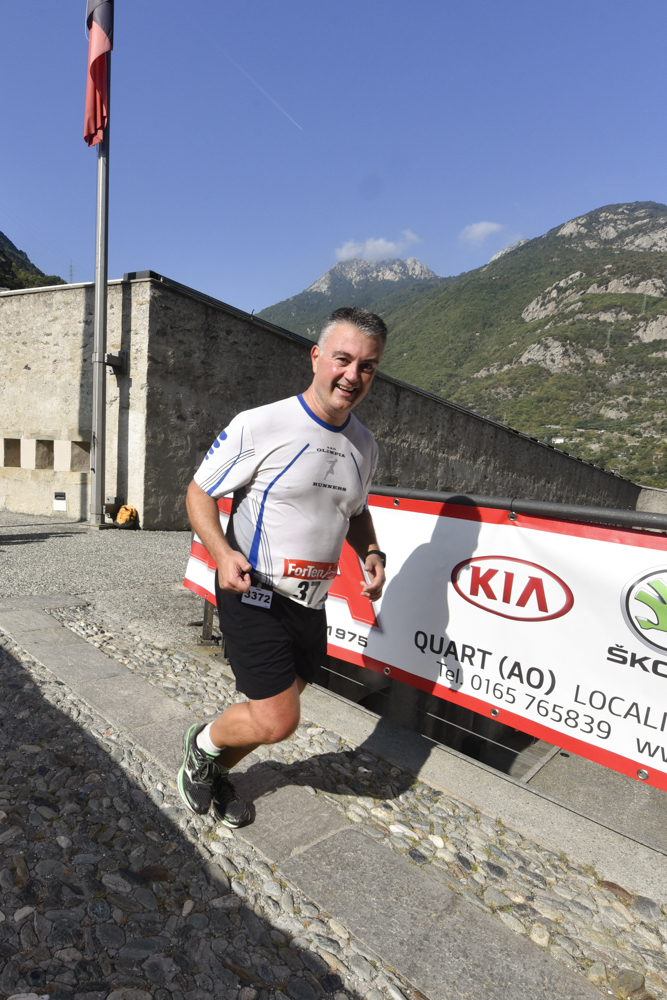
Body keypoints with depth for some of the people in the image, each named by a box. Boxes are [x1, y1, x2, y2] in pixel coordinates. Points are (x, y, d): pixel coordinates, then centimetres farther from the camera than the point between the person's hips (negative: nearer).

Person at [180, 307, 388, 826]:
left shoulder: (365, 445, 5)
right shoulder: (259, 425, -15)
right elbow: (199, 492, -7)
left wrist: (371, 553, 0)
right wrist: (223, 552, -25)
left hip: (311, 603, 7)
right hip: (253, 593, -6)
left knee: (274, 713, 17)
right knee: (277, 721, -9)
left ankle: (218, 772, 47)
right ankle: (203, 744, 25)